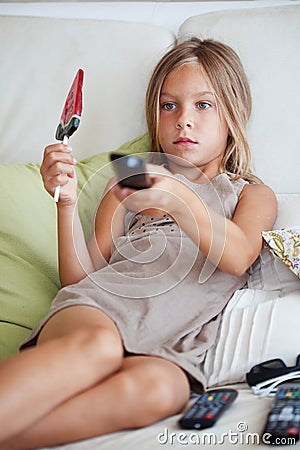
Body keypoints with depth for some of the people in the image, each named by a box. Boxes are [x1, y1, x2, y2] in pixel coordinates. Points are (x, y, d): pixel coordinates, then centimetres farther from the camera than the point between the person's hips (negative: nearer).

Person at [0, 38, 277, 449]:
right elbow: (80, 276, 17)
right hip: (96, 307, 1)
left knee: (155, 389, -38)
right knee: (98, 346, -38)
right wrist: (67, 201, 1)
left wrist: (178, 199, -19)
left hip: (171, 345, 0)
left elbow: (237, 257, -1)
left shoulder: (253, 196, 25)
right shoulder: (130, 183, 28)